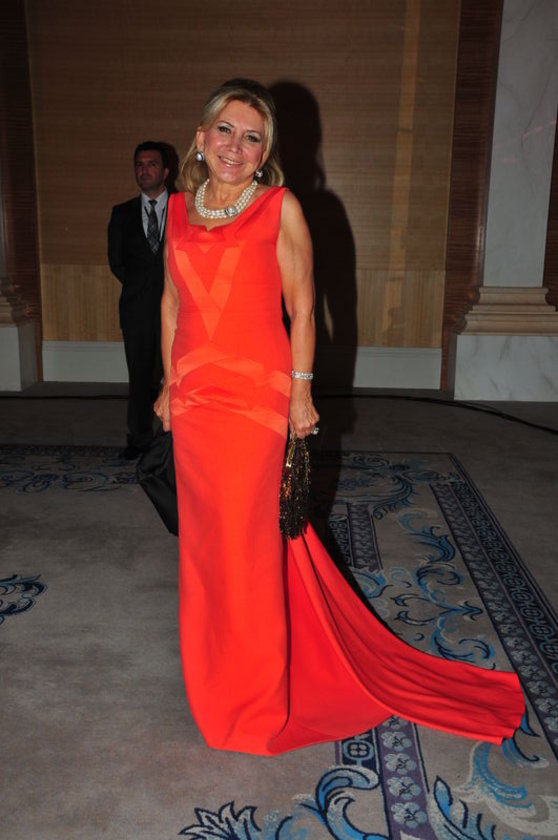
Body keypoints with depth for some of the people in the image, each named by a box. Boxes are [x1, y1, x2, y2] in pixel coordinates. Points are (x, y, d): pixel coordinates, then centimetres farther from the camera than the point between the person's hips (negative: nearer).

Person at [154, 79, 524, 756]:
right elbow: (172, 301, 16)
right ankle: (211, 662, 34)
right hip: (194, 393, 5)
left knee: (246, 534, 1)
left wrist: (300, 391, -5)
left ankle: (253, 695, 20)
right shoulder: (179, 209, 11)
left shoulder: (281, 208, -2)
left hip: (256, 393, -4)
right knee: (202, 529, 12)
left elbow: (301, 307, -3)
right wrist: (168, 383, 15)